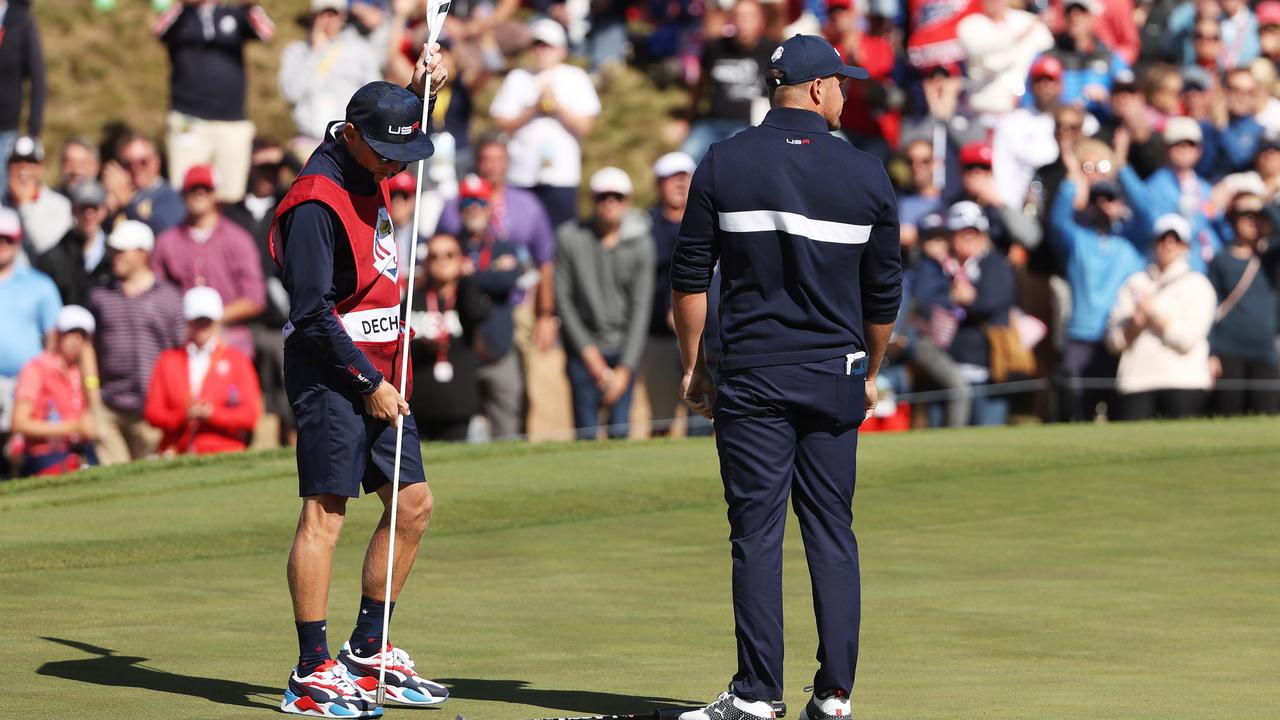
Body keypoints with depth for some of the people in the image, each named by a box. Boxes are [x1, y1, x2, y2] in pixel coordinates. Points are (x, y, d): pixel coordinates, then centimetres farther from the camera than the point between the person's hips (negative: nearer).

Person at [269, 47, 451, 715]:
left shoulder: (370, 171, 9)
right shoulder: (316, 201, -17)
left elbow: (403, 131, 36)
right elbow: (313, 313, -20)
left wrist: (421, 90, 16)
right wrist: (368, 382, -18)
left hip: (380, 372, 9)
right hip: (331, 371, -9)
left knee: (413, 504, 9)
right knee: (326, 510, -9)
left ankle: (367, 651, 19)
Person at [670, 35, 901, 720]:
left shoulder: (724, 164, -2)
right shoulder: (866, 174, 1)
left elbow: (689, 278, -1)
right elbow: (884, 294, 8)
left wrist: (692, 366, 9)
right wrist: (869, 374, 22)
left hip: (751, 379, -1)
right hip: (835, 379, 1)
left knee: (756, 531, -2)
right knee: (831, 531, 6)